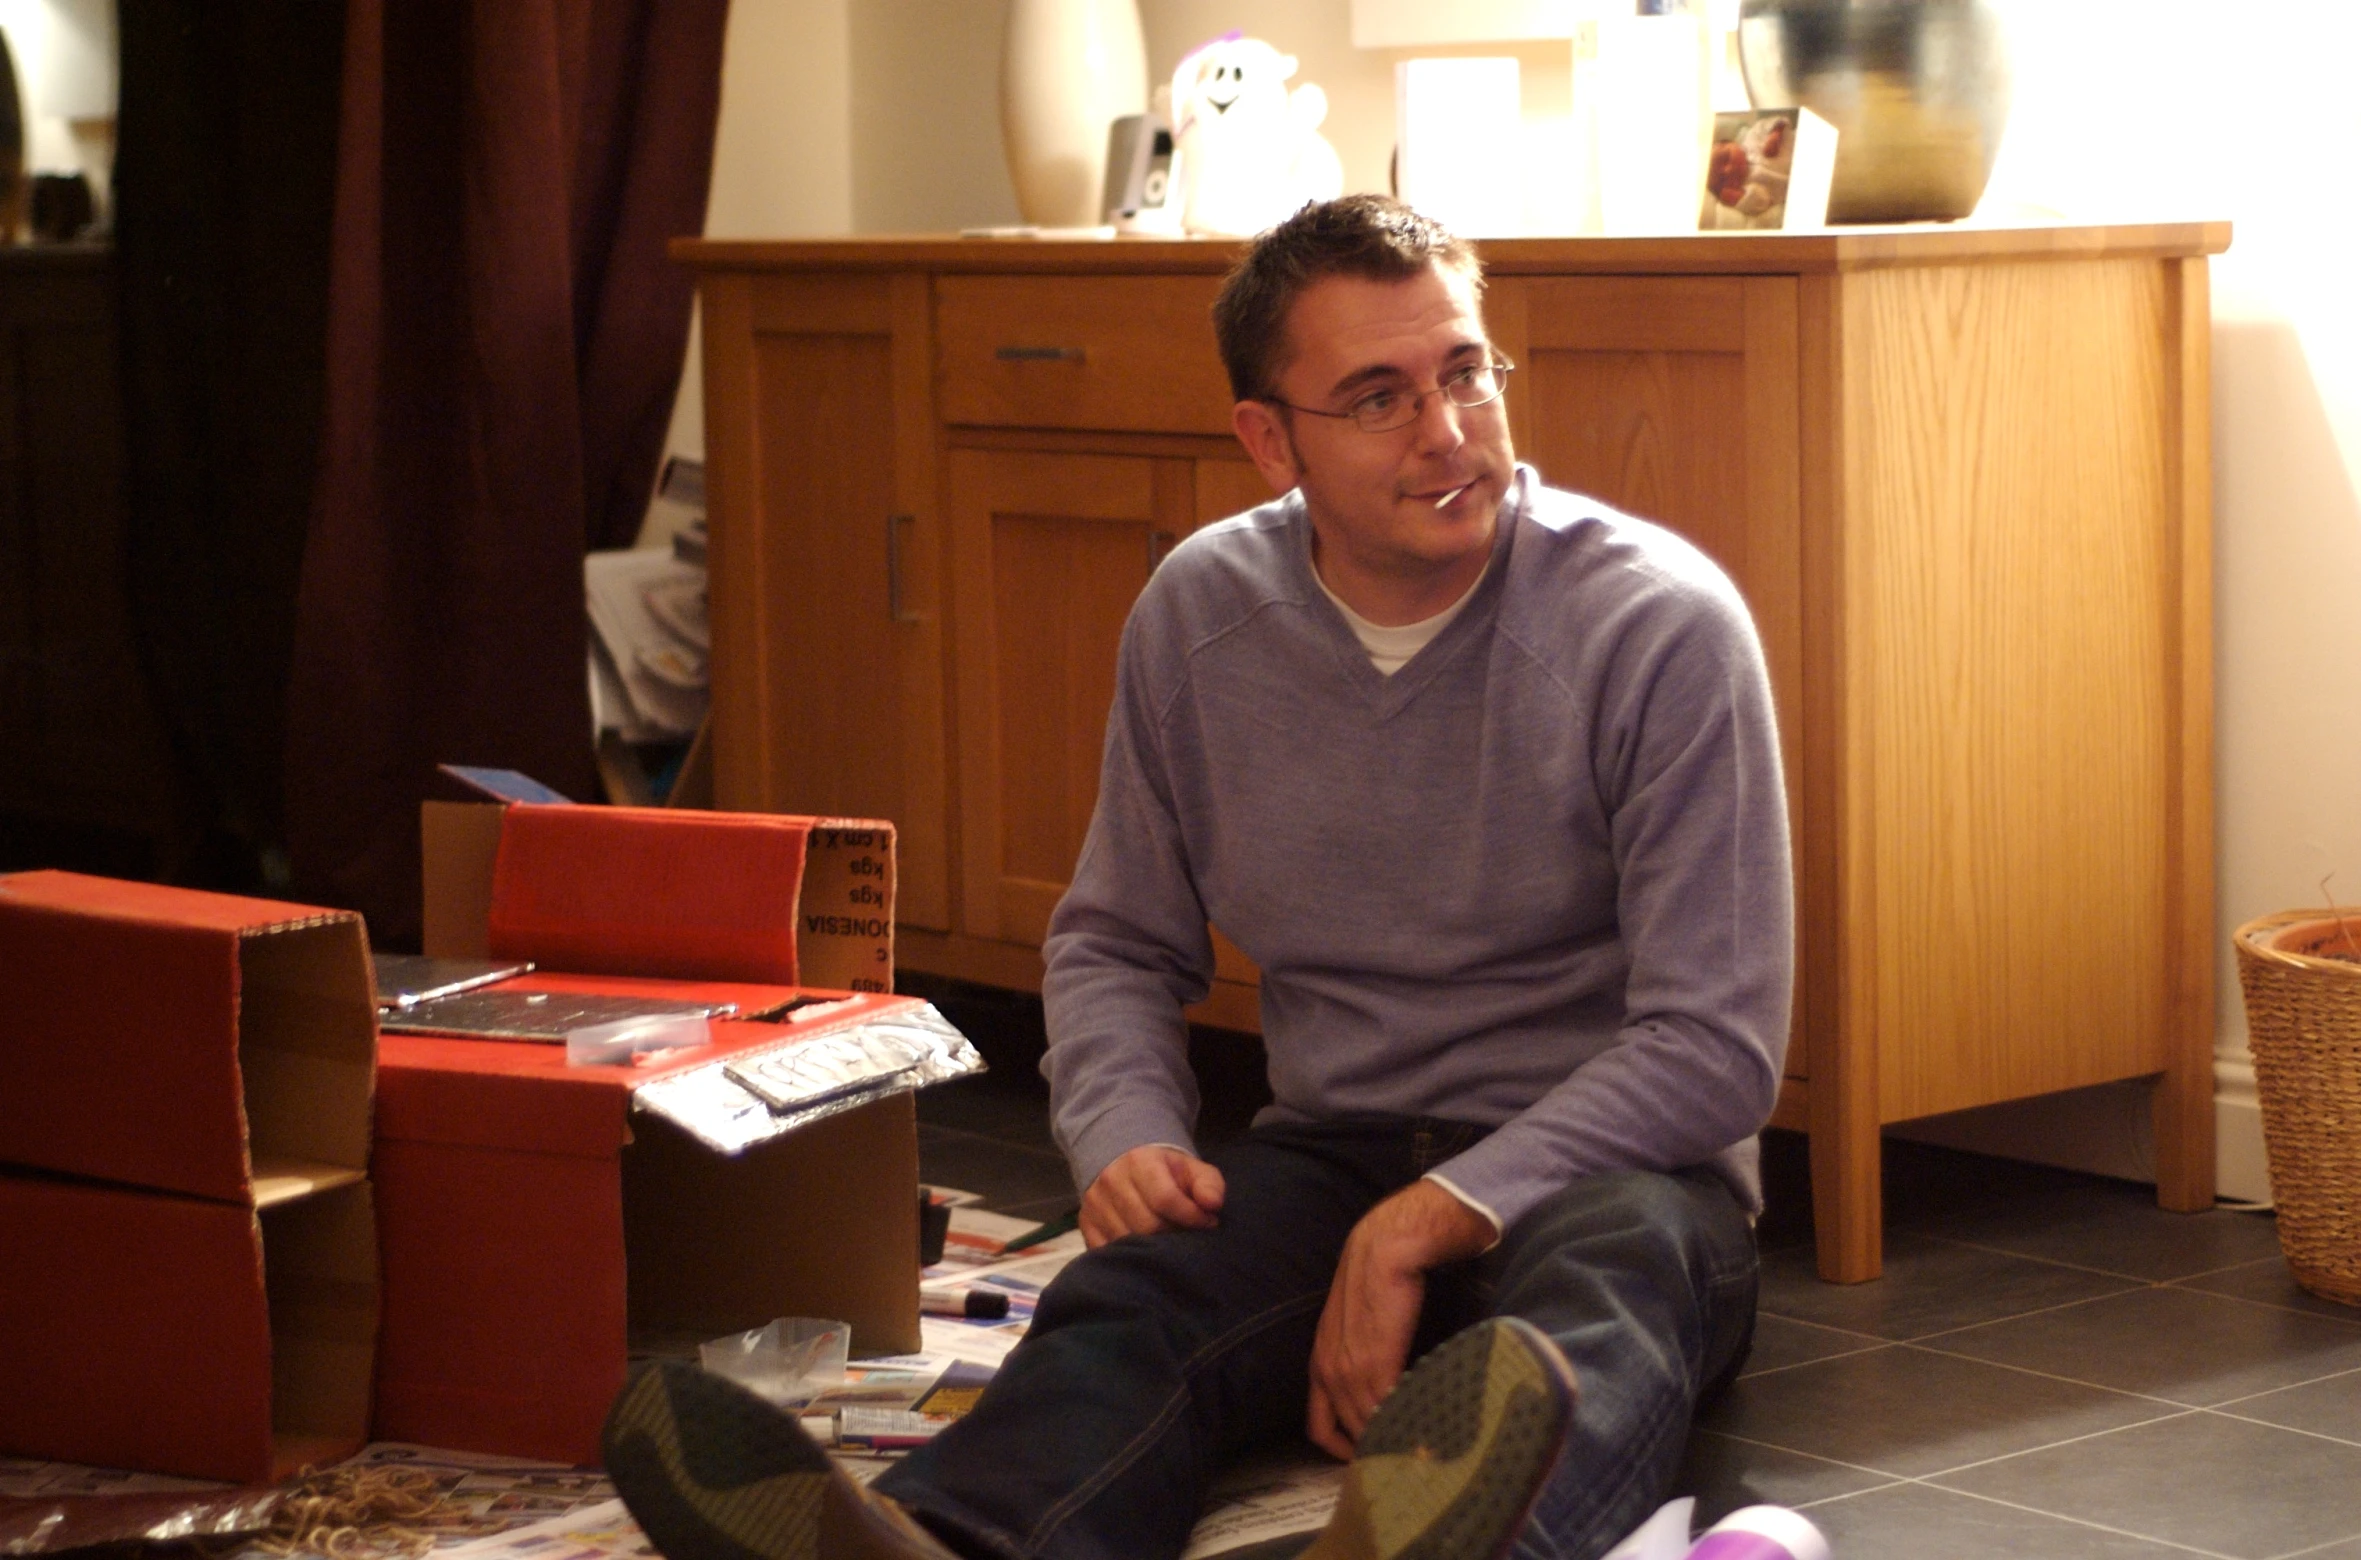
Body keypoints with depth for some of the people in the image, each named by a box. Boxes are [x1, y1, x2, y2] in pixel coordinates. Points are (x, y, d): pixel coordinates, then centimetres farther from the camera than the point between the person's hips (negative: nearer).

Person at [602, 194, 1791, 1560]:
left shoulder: (1662, 625, -10)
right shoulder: (1201, 615, 3)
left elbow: (1716, 1047, -13)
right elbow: (1118, 942, 17)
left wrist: (1437, 1218, -25)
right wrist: (1127, 1132, -7)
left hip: (1611, 1162, -3)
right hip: (1335, 1149, 3)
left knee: (1609, 1281, -40)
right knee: (1136, 1303, -31)